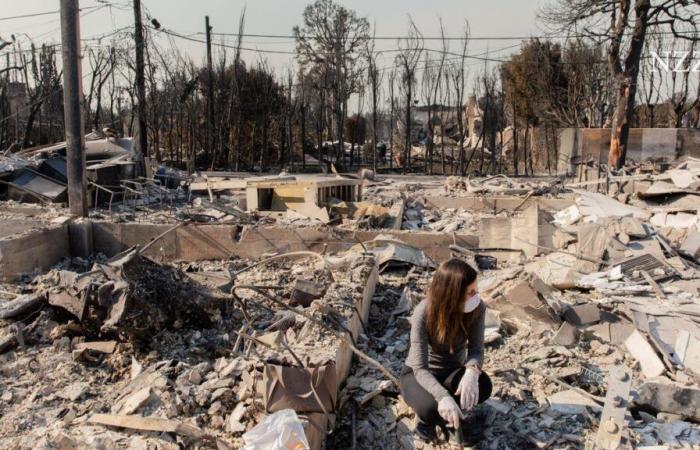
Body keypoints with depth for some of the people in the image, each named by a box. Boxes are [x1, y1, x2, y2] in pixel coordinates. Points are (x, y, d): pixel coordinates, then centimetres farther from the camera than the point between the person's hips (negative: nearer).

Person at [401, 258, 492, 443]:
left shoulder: (477, 308, -22)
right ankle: (426, 418, 4)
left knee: (483, 386, -30)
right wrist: (443, 396, -51)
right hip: (419, 374, -3)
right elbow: (420, 368, -33)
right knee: (432, 407, -35)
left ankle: (460, 413, 4)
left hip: (453, 370, 3)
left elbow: (476, 349, -19)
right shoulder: (423, 313, -32)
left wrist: (472, 372, -44)